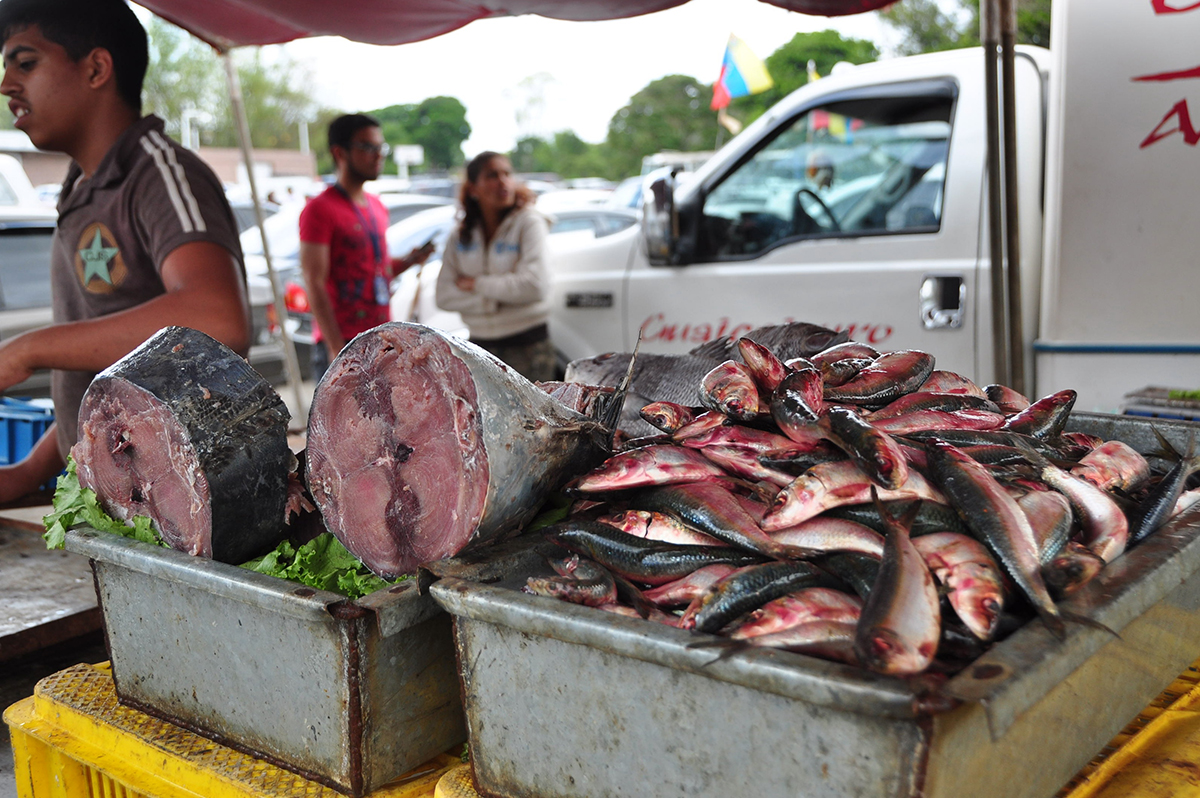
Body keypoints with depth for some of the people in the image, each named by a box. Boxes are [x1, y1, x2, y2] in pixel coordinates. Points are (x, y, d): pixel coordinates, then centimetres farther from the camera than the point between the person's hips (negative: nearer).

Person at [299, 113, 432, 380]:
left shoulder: (377, 207, 17)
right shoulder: (320, 209, -8)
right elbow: (315, 285, -13)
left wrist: (409, 261, 5)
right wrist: (336, 348, -19)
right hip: (342, 343, -8)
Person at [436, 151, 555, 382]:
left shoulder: (529, 223, -3)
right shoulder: (461, 235, 7)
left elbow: (533, 286, -17)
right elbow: (444, 296, 0)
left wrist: (476, 284, -8)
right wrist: (495, 299, -12)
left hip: (527, 347, -3)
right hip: (480, 344, 4)